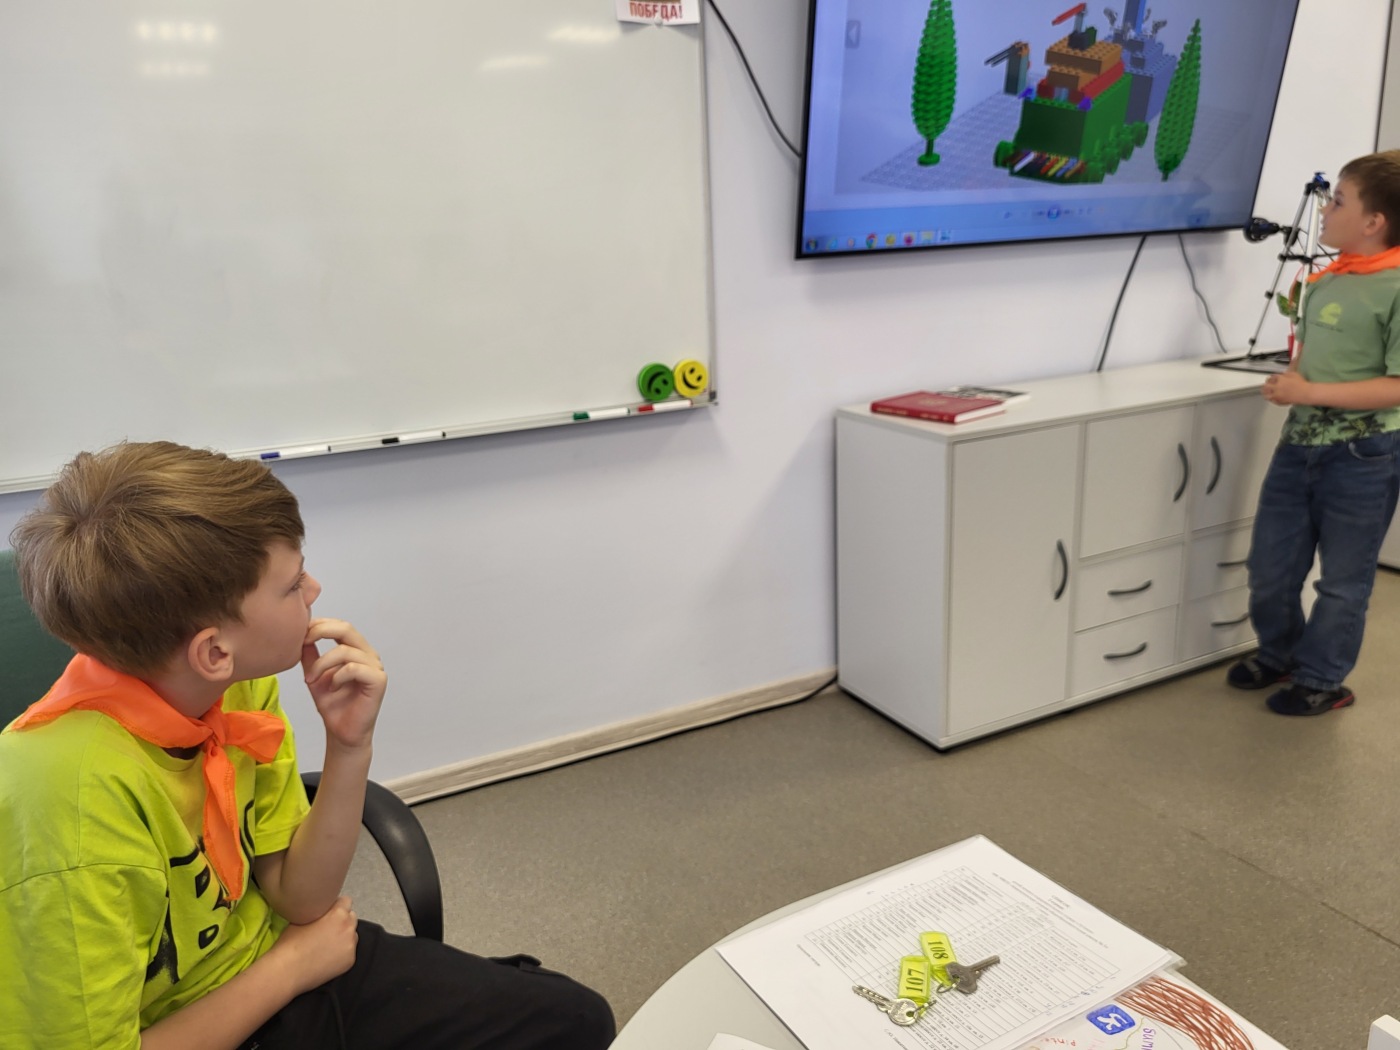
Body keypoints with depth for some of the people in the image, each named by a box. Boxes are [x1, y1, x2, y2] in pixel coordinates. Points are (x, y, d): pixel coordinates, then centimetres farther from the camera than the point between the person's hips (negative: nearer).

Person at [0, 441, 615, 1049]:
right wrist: (293, 963, -13)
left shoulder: (241, 686, -12)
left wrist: (350, 746, -21)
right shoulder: (77, 793, -34)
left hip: (267, 972, 6)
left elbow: (299, 899, -6)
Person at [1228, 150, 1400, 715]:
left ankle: (1321, 680, 28)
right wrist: (1287, 382, -1)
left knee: (1343, 580, 11)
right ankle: (1279, 655, 39)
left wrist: (1312, 393, -22)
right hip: (1299, 445, 7)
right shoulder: (1324, 282, 7)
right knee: (1269, 568, 15)